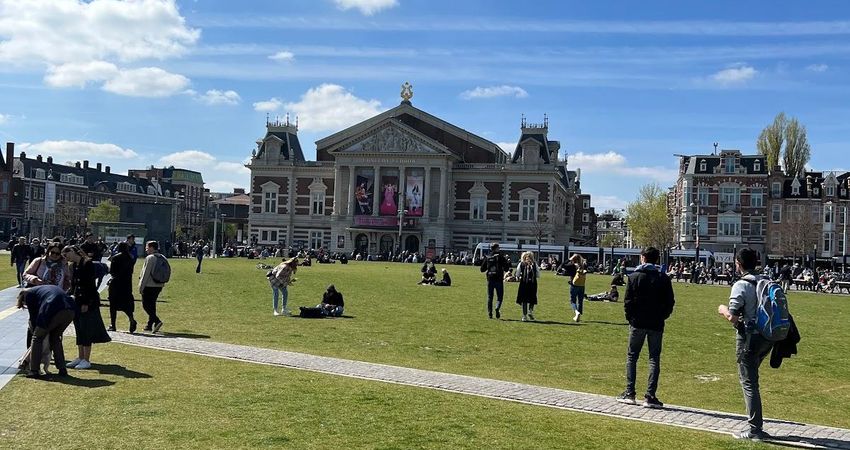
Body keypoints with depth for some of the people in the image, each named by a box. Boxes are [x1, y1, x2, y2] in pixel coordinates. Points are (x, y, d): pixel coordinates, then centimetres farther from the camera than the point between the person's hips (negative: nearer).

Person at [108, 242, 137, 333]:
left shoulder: (116, 257, -10)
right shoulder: (130, 258, 5)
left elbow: (111, 271, -9)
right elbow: (131, 271, 9)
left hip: (116, 283, -4)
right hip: (127, 284, 5)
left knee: (113, 305, 6)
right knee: (126, 303, 9)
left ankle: (112, 325, 9)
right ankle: (132, 320, -12)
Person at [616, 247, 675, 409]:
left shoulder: (635, 277, -4)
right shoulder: (664, 279, 1)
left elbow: (628, 301, -6)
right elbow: (670, 303, 1)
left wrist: (630, 317, 7)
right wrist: (661, 317, 12)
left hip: (637, 323, -1)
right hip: (656, 324, 1)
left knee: (631, 357, 10)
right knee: (654, 359, 6)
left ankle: (629, 394, 7)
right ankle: (650, 397, 1)